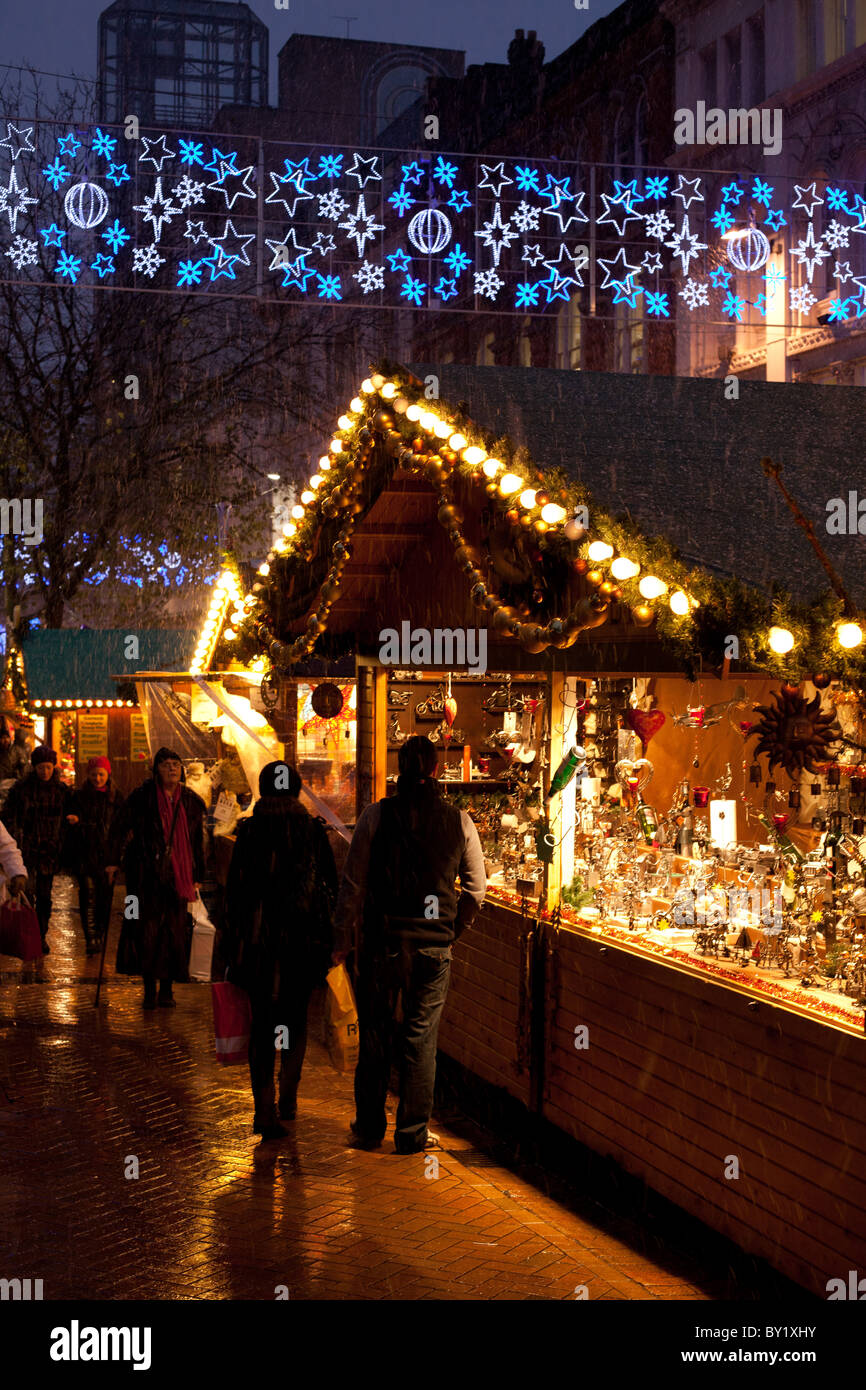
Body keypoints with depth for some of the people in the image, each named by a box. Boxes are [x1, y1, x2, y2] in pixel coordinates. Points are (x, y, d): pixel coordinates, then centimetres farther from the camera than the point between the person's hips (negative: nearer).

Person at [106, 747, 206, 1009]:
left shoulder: (191, 801, 8)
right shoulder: (142, 796, -2)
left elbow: (198, 841, 14)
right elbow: (119, 827, 1)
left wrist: (198, 877, 13)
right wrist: (113, 861, -5)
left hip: (178, 875, 3)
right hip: (146, 872, -2)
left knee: (174, 930, 2)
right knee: (146, 928, -2)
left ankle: (167, 989, 12)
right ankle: (149, 989, 7)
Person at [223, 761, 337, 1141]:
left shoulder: (250, 832, -5)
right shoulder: (314, 832, -1)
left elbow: (234, 889, -3)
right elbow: (332, 885, 2)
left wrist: (233, 942, 5)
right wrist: (328, 938, 10)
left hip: (258, 939, -1)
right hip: (303, 938, 1)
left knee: (262, 1022, 6)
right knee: (296, 1018, 18)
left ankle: (265, 1111, -1)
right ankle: (288, 1099, 22)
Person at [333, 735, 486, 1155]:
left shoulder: (376, 815, -7)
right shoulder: (459, 821, -3)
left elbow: (353, 883, -4)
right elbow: (477, 887, 4)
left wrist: (344, 939, 4)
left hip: (382, 941, 0)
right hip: (434, 944, 1)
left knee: (375, 1035, 12)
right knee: (421, 1039, 9)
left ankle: (369, 1128, 22)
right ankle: (413, 1133, 15)